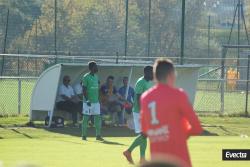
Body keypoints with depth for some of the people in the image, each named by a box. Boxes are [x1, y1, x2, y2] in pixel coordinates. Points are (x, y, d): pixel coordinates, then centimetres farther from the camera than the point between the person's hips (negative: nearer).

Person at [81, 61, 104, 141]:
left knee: (98, 117, 3)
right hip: (88, 101, -7)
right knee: (86, 118, -1)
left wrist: (98, 99, 16)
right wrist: (87, 100, -19)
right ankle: (84, 135, 4)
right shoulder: (86, 77, -9)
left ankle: (98, 135, 6)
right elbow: (84, 90, -12)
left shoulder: (96, 77, 14)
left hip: (96, 101, 7)